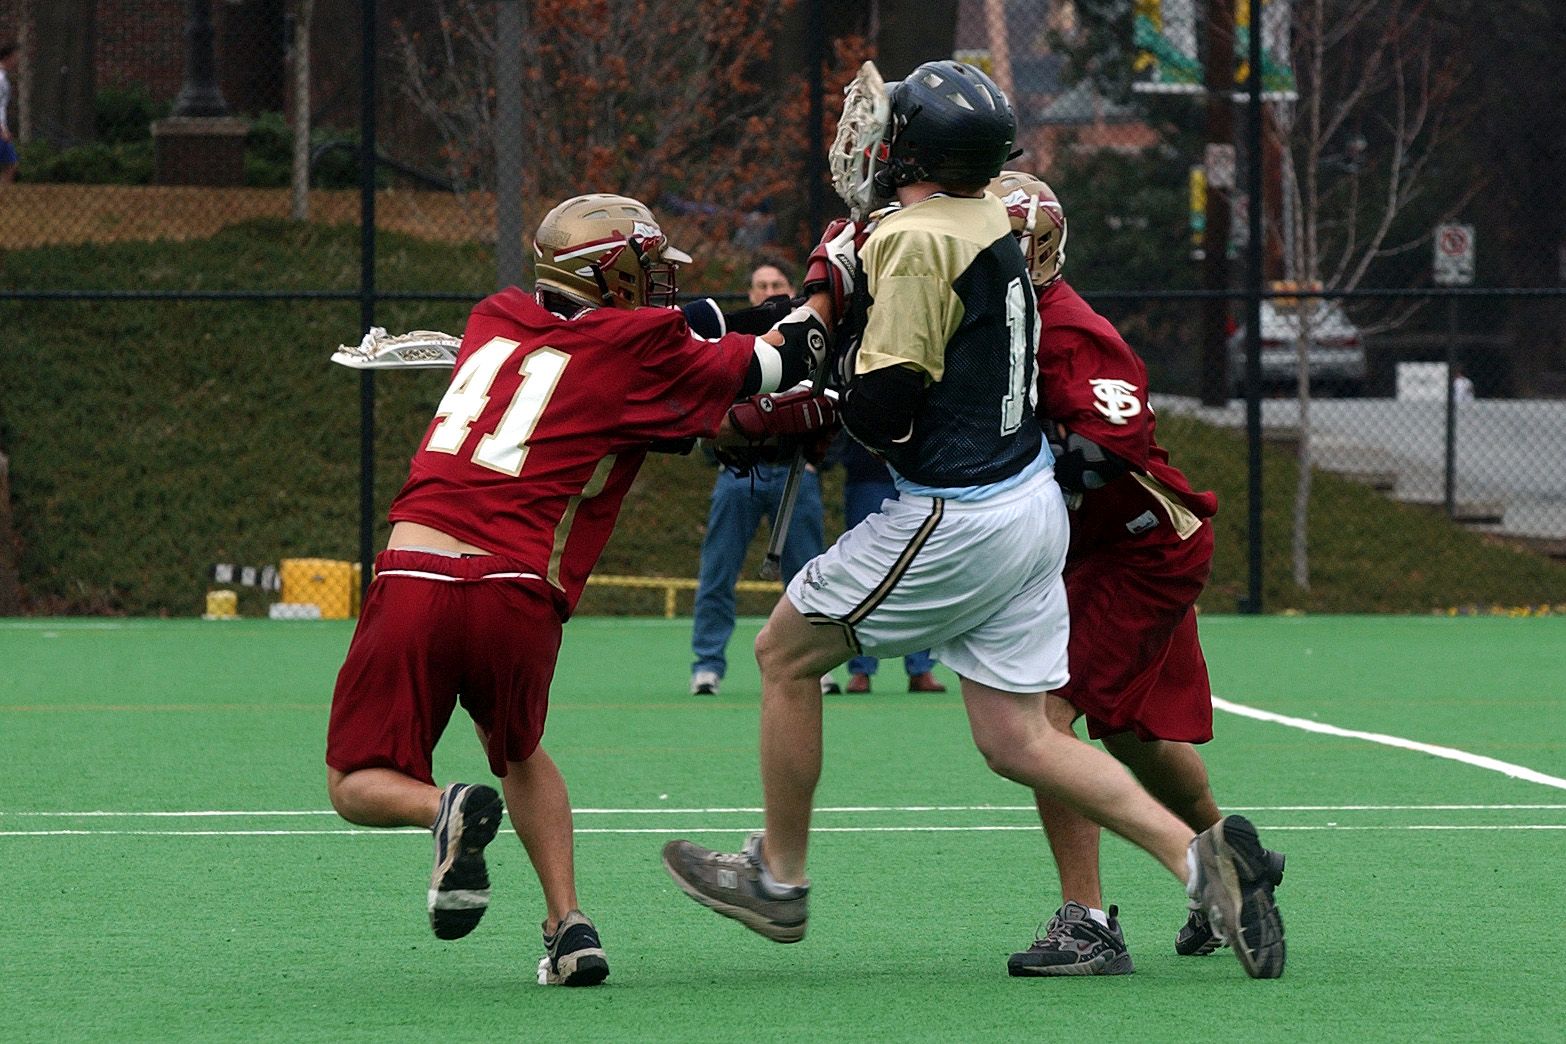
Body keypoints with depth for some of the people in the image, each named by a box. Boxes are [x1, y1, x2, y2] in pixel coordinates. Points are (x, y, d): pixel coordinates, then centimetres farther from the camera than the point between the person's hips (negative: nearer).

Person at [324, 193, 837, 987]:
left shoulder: (497, 320, 20)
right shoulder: (635, 349, 5)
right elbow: (763, 369, 13)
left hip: (414, 572, 2)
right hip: (517, 595, -1)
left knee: (360, 786, 13)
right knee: (517, 750, 29)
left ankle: (448, 810, -19)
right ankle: (569, 926, 14)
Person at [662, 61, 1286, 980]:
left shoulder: (919, 240, -18)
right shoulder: (994, 218, 8)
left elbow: (882, 412, -21)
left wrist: (842, 361, 0)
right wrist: (839, 292, 10)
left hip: (958, 521, -8)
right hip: (1031, 502, 8)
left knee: (787, 653, 10)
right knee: (1015, 740, 9)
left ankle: (778, 879, 21)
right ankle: (1197, 857, -5)